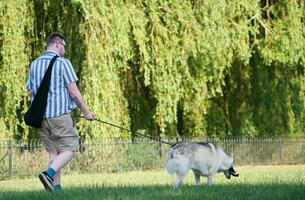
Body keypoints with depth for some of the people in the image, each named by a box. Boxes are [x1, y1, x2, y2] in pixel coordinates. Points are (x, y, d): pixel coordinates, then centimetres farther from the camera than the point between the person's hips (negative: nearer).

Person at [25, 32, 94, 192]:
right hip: (60, 114, -6)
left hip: (40, 116, 6)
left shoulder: (34, 64, 11)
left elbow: (31, 92, 14)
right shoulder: (63, 63, -8)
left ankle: (56, 187, 4)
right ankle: (49, 174, -22)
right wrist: (86, 111, -1)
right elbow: (73, 92, -10)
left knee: (53, 151, 12)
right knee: (69, 150, 0)